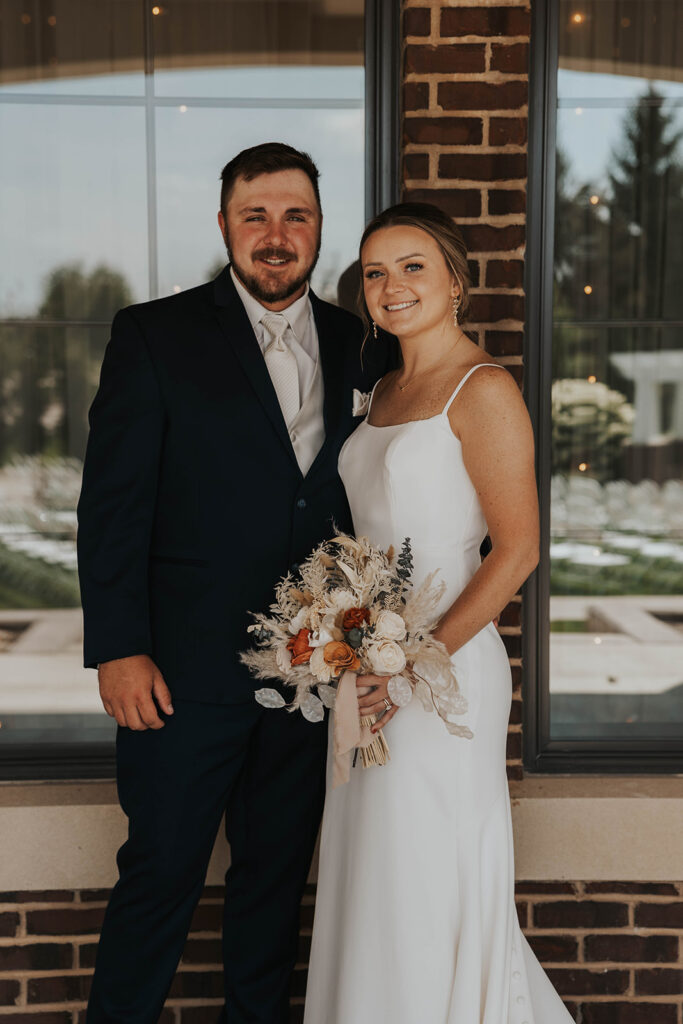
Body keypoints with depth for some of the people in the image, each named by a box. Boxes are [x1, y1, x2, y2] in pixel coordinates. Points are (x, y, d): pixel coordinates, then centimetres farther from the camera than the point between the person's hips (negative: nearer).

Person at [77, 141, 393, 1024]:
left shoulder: (356, 345, 7)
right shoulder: (154, 334, -4)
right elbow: (112, 502, -7)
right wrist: (117, 649, -12)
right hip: (187, 669, -3)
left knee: (277, 875, 17)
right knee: (160, 875, 8)